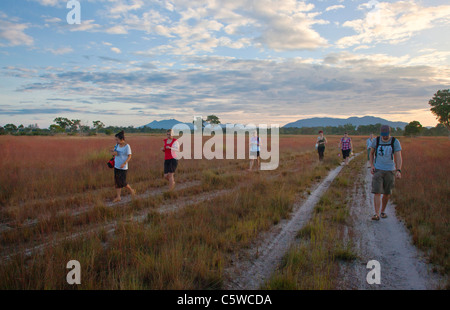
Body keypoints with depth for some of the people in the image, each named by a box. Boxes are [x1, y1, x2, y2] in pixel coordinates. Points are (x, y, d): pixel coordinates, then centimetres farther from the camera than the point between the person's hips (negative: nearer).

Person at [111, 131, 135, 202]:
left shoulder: (127, 146, -13)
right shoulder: (117, 145, 5)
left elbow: (129, 156, -12)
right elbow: (113, 152, 12)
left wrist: (124, 163, -24)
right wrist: (114, 152, -13)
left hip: (123, 168, -6)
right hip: (116, 166, 6)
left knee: (122, 183, -3)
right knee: (117, 182, 6)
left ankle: (131, 190, 22)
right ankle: (118, 197, 13)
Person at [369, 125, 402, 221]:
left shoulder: (395, 142, -8)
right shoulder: (376, 140, -4)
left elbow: (398, 157, -15)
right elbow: (371, 153, 12)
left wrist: (398, 170, -29)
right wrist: (372, 166, -2)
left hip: (390, 171, 0)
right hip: (378, 170, 0)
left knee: (387, 194, 9)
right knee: (377, 192, -12)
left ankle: (382, 211, 29)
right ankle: (376, 214, -15)